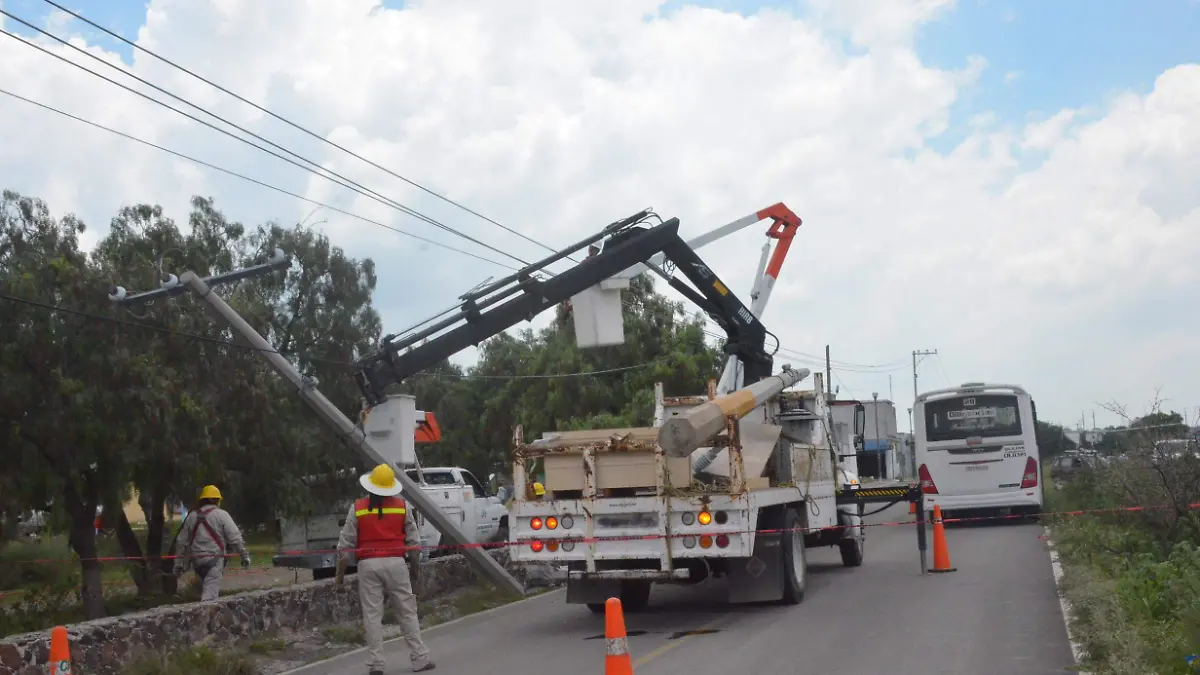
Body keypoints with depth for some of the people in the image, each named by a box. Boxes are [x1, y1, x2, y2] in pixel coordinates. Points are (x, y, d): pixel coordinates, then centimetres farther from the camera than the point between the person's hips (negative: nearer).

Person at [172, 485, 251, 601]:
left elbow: (183, 543, 14)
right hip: (215, 559, -6)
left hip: (197, 560, 6)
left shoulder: (191, 517, 11)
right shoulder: (221, 514, -4)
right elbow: (235, 537, -8)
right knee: (210, 592, -11)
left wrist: (179, 564, 18)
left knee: (205, 587, 20)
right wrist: (245, 555, -2)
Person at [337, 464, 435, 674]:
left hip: (368, 564, -1)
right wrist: (415, 565, 18)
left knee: (372, 615, 4)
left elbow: (346, 542, 1)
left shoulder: (357, 508, 0)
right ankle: (419, 658, 10)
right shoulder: (402, 506, 3)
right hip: (395, 562, 1)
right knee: (407, 612, 8)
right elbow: (413, 540, 6)